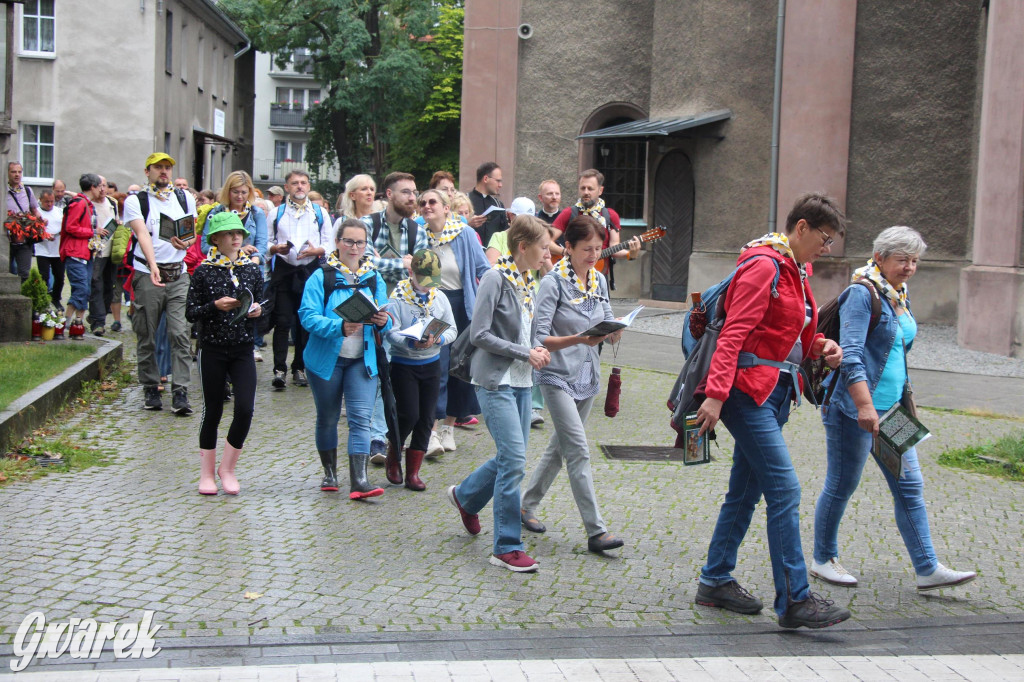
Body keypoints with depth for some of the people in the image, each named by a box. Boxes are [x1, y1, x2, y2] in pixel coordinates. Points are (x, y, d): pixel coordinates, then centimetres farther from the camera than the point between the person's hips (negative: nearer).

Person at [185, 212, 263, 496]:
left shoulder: (252, 269, 6)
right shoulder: (204, 271, -2)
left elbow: (262, 305, 15)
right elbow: (190, 312, -3)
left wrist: (258, 310, -7)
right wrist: (215, 306, -18)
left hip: (243, 350, 2)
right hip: (212, 349, -2)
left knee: (245, 409, -10)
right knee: (212, 411, 6)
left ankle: (227, 468, 10)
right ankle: (207, 474, 19)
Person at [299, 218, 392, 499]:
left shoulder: (374, 278, 7)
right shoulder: (321, 277, -5)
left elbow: (385, 320, 8)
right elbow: (308, 317, -15)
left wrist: (383, 322, -17)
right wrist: (339, 327, -31)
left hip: (362, 359, 2)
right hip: (326, 357, -2)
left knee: (361, 418, -9)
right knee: (327, 418, 11)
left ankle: (358, 481, -14)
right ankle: (329, 472, 30)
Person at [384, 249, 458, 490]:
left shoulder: (439, 297, 4)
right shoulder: (397, 298, -10)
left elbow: (452, 330, 3)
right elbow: (391, 332, -16)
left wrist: (438, 339, -18)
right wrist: (411, 343, -33)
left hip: (431, 364, 5)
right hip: (403, 365, -4)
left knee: (426, 418, 4)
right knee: (409, 415, -8)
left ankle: (413, 472, 13)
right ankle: (393, 458, 19)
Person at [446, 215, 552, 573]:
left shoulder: (528, 281, 10)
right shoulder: (495, 278, -13)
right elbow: (479, 334, -15)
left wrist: (537, 349, 0)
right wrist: (524, 353, -16)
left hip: (521, 381, 8)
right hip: (496, 380, -8)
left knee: (512, 457, 13)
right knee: (514, 457, -12)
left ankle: (465, 495, 41)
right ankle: (507, 547, -3)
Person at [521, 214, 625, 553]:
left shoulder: (599, 280, 8)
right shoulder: (553, 283, -13)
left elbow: (608, 330, 10)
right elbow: (540, 338, -17)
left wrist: (613, 331, -13)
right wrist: (577, 339, -30)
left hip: (587, 376, 7)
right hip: (558, 376, -7)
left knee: (560, 447, 15)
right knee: (579, 452, -10)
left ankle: (527, 505, 31)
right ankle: (596, 531, -8)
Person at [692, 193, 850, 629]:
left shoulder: (795, 271, 17)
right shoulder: (764, 266, -13)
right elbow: (734, 334, -20)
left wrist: (821, 347, 3)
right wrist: (716, 394, -26)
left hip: (774, 392, 10)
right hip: (748, 389, -10)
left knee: (745, 491, 13)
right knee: (784, 490, -11)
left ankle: (715, 581, 23)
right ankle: (794, 600, -8)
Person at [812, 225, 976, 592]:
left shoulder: (900, 296, 14)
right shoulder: (861, 294, -12)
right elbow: (850, 355, -21)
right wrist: (865, 405, -27)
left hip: (892, 410, 9)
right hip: (853, 409, -9)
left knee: (909, 486, 6)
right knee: (841, 486, 2)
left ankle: (927, 569, 9)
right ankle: (823, 559, 18)